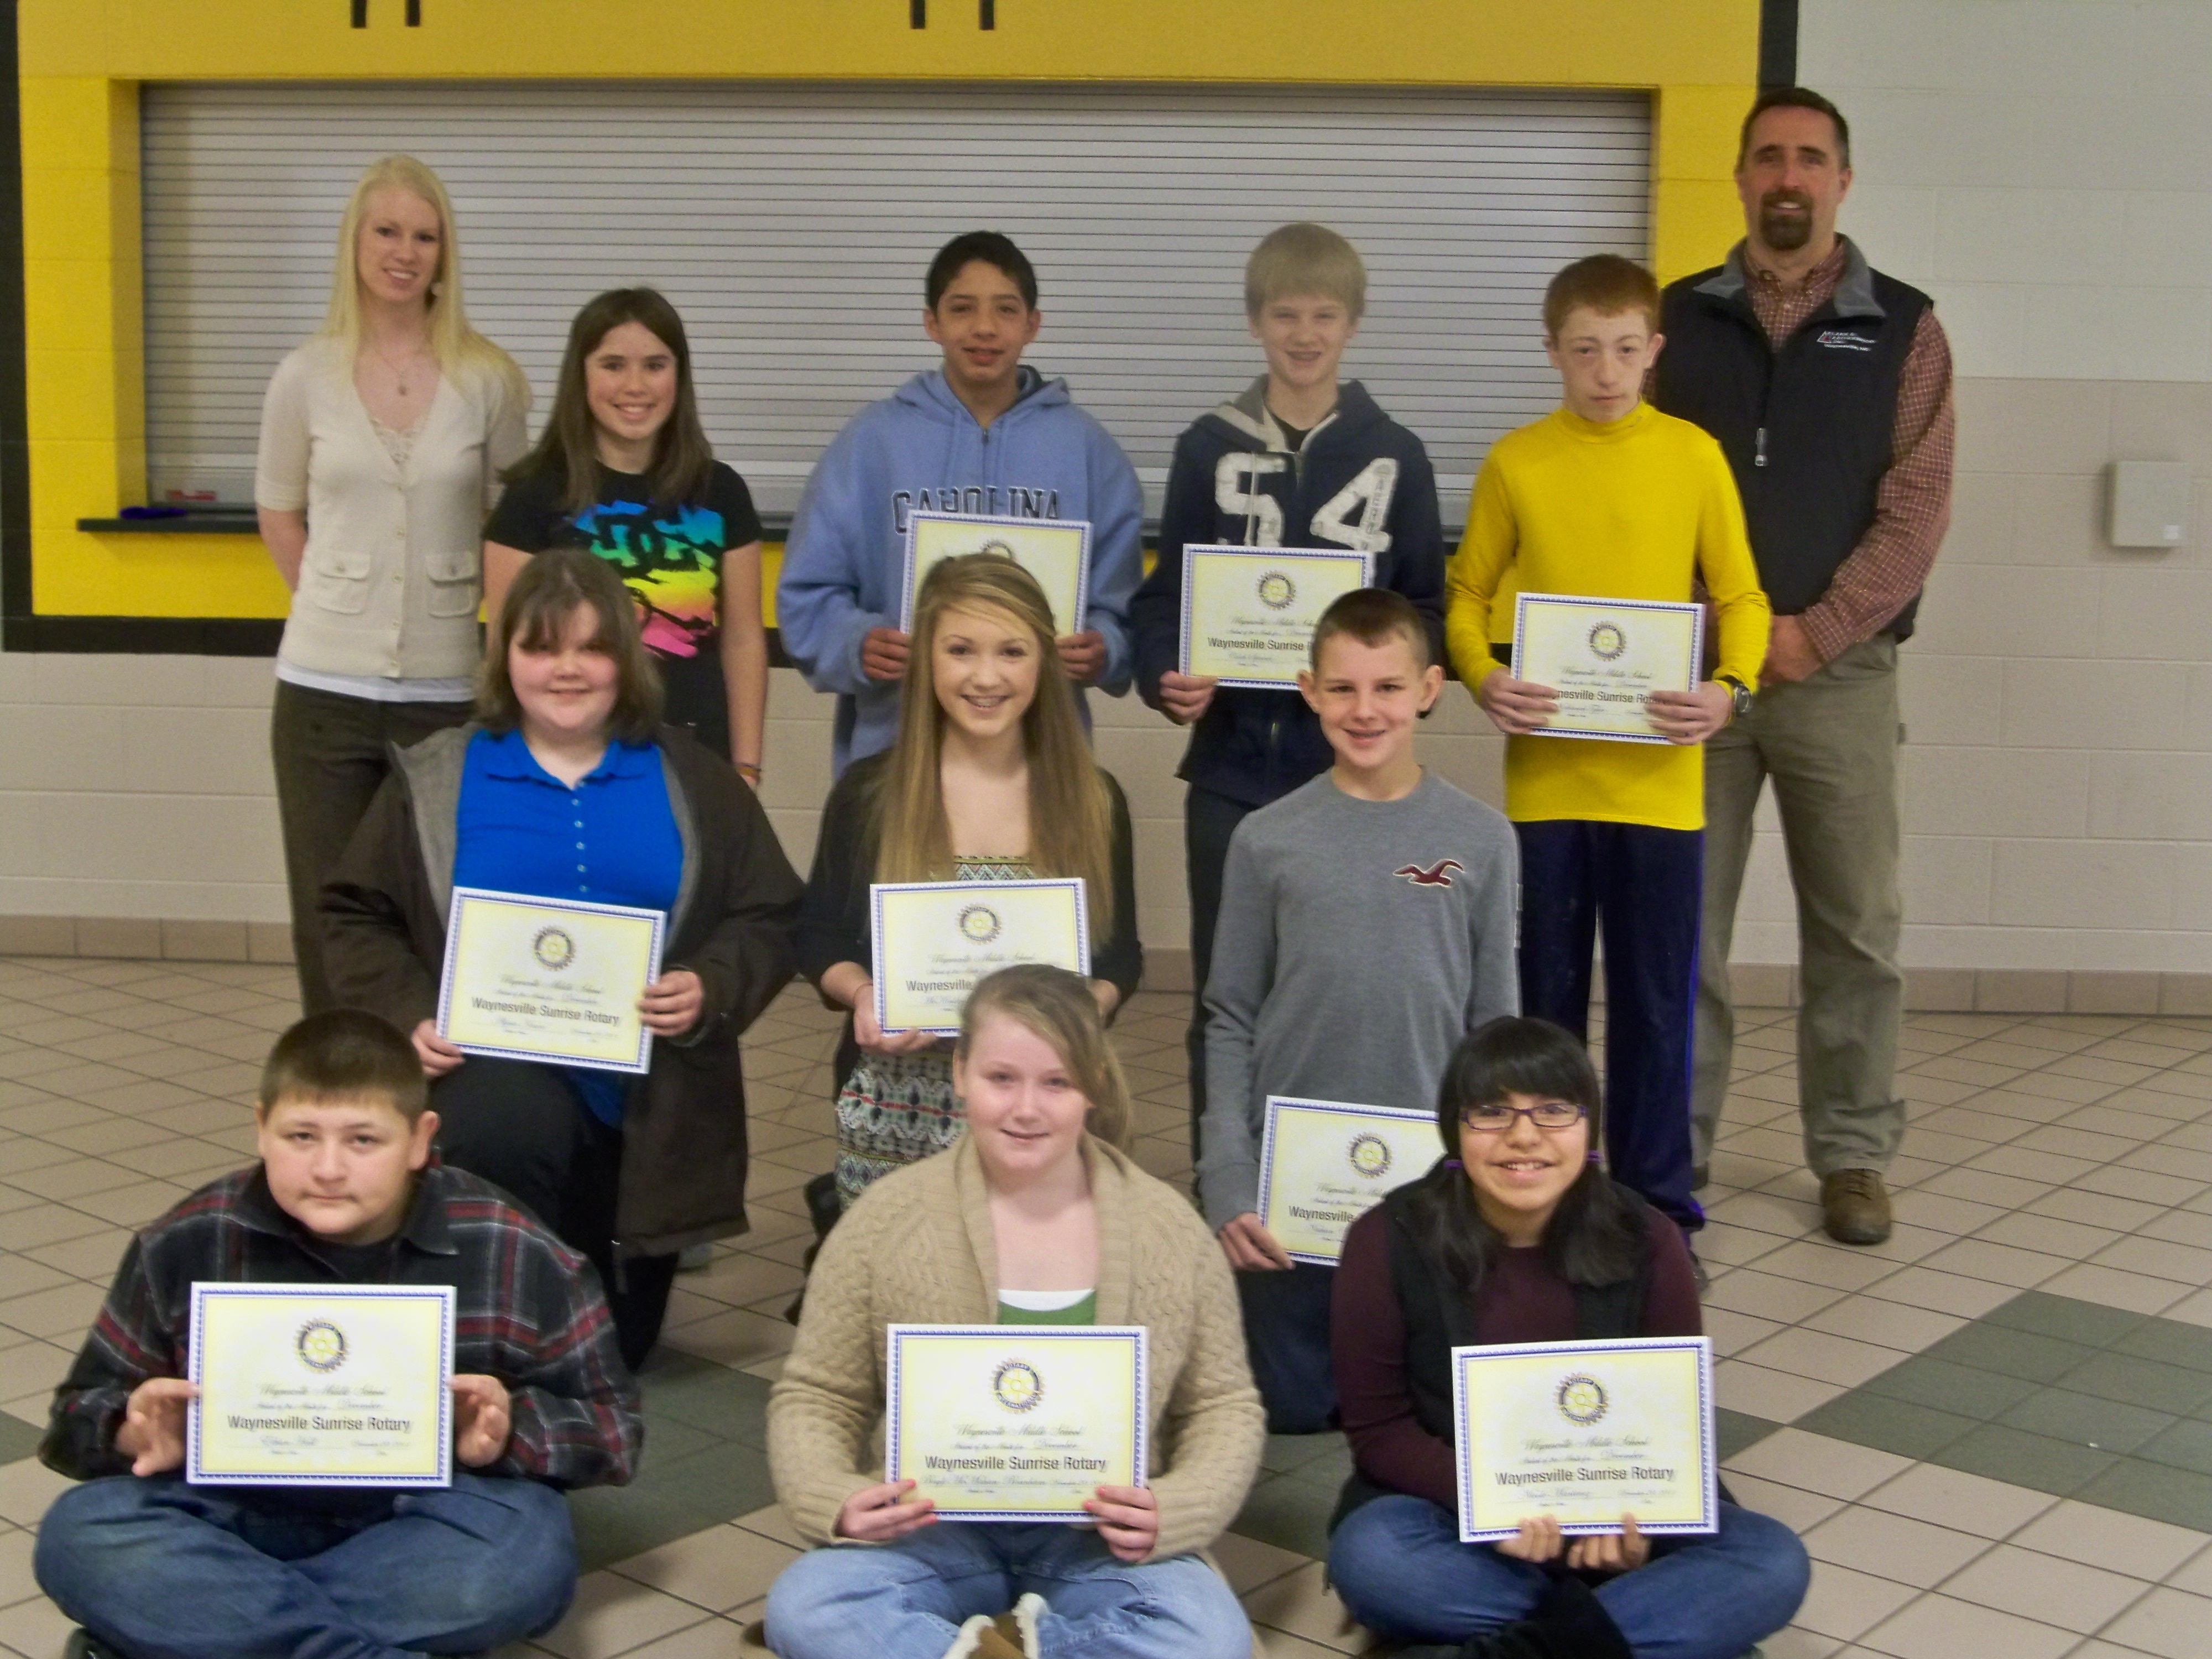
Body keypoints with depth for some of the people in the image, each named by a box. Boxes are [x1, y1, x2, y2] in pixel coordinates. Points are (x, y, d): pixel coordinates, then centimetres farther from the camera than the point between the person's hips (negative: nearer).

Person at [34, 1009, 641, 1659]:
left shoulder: (513, 1256, -7)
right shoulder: (187, 1247, -4)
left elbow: (613, 1427, 0)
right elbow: (81, 1411, 5)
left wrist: (509, 1433, -22)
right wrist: (136, 1429, -19)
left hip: (421, 1519, -1)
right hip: (238, 1516, 1)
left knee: (527, 1556, -33)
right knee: (80, 1537, -26)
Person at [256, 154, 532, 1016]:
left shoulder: (489, 380, -2)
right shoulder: (306, 377, 1)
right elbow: (278, 511, 14)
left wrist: (472, 614, 5)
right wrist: (333, 602, 9)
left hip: (446, 685, -1)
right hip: (325, 685, 1)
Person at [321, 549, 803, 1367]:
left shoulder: (691, 782, 5)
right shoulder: (436, 779, 3)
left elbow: (770, 920, 3)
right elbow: (355, 916, 4)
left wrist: (712, 992, -17)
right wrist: (407, 1016, -13)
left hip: (647, 1106, 2)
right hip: (494, 1072, -2)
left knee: (619, 1343, 7)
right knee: (509, 1125, -39)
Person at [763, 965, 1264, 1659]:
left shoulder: (1169, 1228, -1)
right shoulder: (886, 1219, -4)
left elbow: (1223, 1406, 5)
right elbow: (814, 1398, 3)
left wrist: (1173, 1511, -16)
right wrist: (837, 1500, -19)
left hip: (1099, 1544, 1)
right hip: (935, 1533, 0)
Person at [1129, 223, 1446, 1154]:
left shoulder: (1395, 459, 5)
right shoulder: (1210, 448, 5)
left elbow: (1427, 608, 6)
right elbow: (1166, 596, 4)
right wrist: (1165, 678, -15)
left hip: (1349, 769, 0)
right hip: (1232, 763, 0)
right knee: (1224, 997, 6)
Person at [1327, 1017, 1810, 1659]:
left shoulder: (1647, 1245, -6)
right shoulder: (1388, 1242, -11)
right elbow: (1379, 1430, -8)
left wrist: (1635, 1518, -22)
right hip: (1453, 1513, -2)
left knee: (1773, 1563, -23)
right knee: (1367, 1554, -33)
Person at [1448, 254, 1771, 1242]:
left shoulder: (1694, 457, 1)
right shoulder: (1515, 463, 2)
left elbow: (1740, 597, 4)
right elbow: (1467, 596, 6)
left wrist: (1731, 690, -13)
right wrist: (1484, 679, -12)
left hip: (1658, 779, 0)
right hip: (1543, 775, 0)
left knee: (1656, 1002, 7)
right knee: (1543, 996, 10)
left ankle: (1654, 1205, 19)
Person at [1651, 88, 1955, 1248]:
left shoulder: (1902, 329, 3)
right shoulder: (1679, 320, 7)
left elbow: (1916, 509, -4)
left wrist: (1812, 637, -12)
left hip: (1840, 672, -1)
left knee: (1854, 930, 6)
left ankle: (1852, 1156, 18)